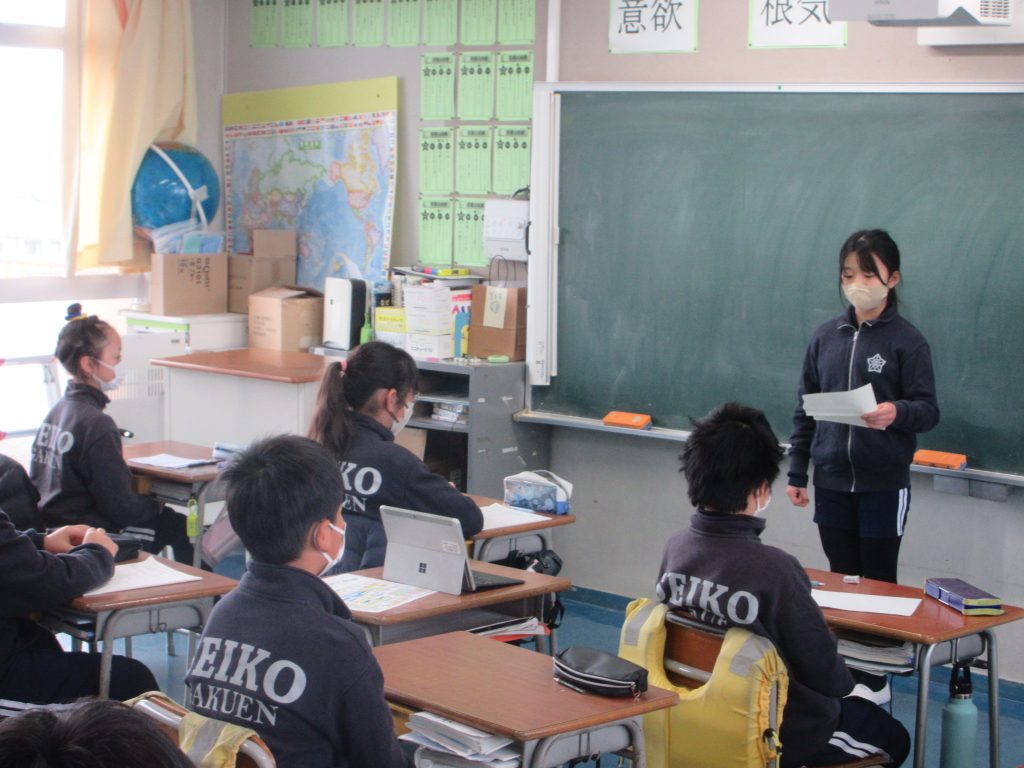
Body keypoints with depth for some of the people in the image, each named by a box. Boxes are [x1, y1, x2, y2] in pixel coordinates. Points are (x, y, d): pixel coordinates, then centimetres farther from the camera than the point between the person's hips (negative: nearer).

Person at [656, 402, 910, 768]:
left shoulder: (676, 546, -11)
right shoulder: (774, 569, -31)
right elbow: (825, 673, -20)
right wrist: (846, 681, 4)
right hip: (777, 732, -6)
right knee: (894, 737, 22)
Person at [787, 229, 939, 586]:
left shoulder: (908, 341, -6)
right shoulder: (825, 337, 7)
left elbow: (929, 410, -10)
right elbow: (805, 411, 11)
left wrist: (897, 412, -32)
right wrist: (796, 474, 8)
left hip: (884, 485, -4)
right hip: (831, 483, 4)